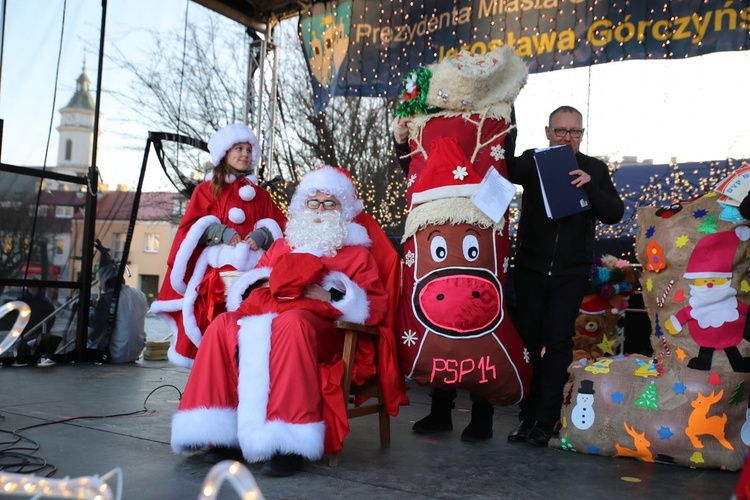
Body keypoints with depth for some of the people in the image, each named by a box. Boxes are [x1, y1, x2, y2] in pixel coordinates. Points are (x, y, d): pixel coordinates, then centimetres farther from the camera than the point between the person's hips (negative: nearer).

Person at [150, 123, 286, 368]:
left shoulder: (261, 195, 21)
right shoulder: (206, 190, 13)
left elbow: (278, 227, 13)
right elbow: (192, 227, 5)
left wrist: (261, 236, -7)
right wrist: (221, 232, -11)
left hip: (252, 266, 2)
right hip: (216, 265, -2)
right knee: (211, 315, -20)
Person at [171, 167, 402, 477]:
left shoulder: (356, 253, 16)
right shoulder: (282, 246, 28)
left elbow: (375, 306, 3)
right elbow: (248, 285, 25)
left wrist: (330, 296, -11)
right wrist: (265, 284, 1)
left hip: (321, 326, -4)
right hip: (265, 314, 5)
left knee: (290, 323, -39)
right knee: (223, 326, -24)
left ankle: (288, 442, -40)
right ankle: (217, 429, -25)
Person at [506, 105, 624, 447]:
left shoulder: (595, 170, 4)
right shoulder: (532, 162, 0)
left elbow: (615, 214, -4)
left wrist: (590, 187, -19)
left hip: (571, 273, 0)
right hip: (530, 268, 0)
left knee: (558, 341, -6)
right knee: (528, 340, 6)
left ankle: (545, 421, 1)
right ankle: (528, 416, 18)